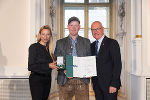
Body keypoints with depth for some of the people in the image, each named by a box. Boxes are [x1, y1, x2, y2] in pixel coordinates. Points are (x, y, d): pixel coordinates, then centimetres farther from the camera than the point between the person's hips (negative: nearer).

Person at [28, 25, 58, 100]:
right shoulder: (34, 47, -7)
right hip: (36, 80, -6)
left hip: (47, 80, 6)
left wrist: (53, 65, 0)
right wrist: (48, 66, -19)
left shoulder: (48, 48, 11)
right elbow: (31, 67, -14)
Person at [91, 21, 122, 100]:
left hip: (109, 84, -5)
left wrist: (114, 84, -17)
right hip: (97, 85, 6)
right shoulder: (92, 45, 13)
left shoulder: (112, 43, -7)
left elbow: (117, 64, -12)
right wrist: (93, 82, 6)